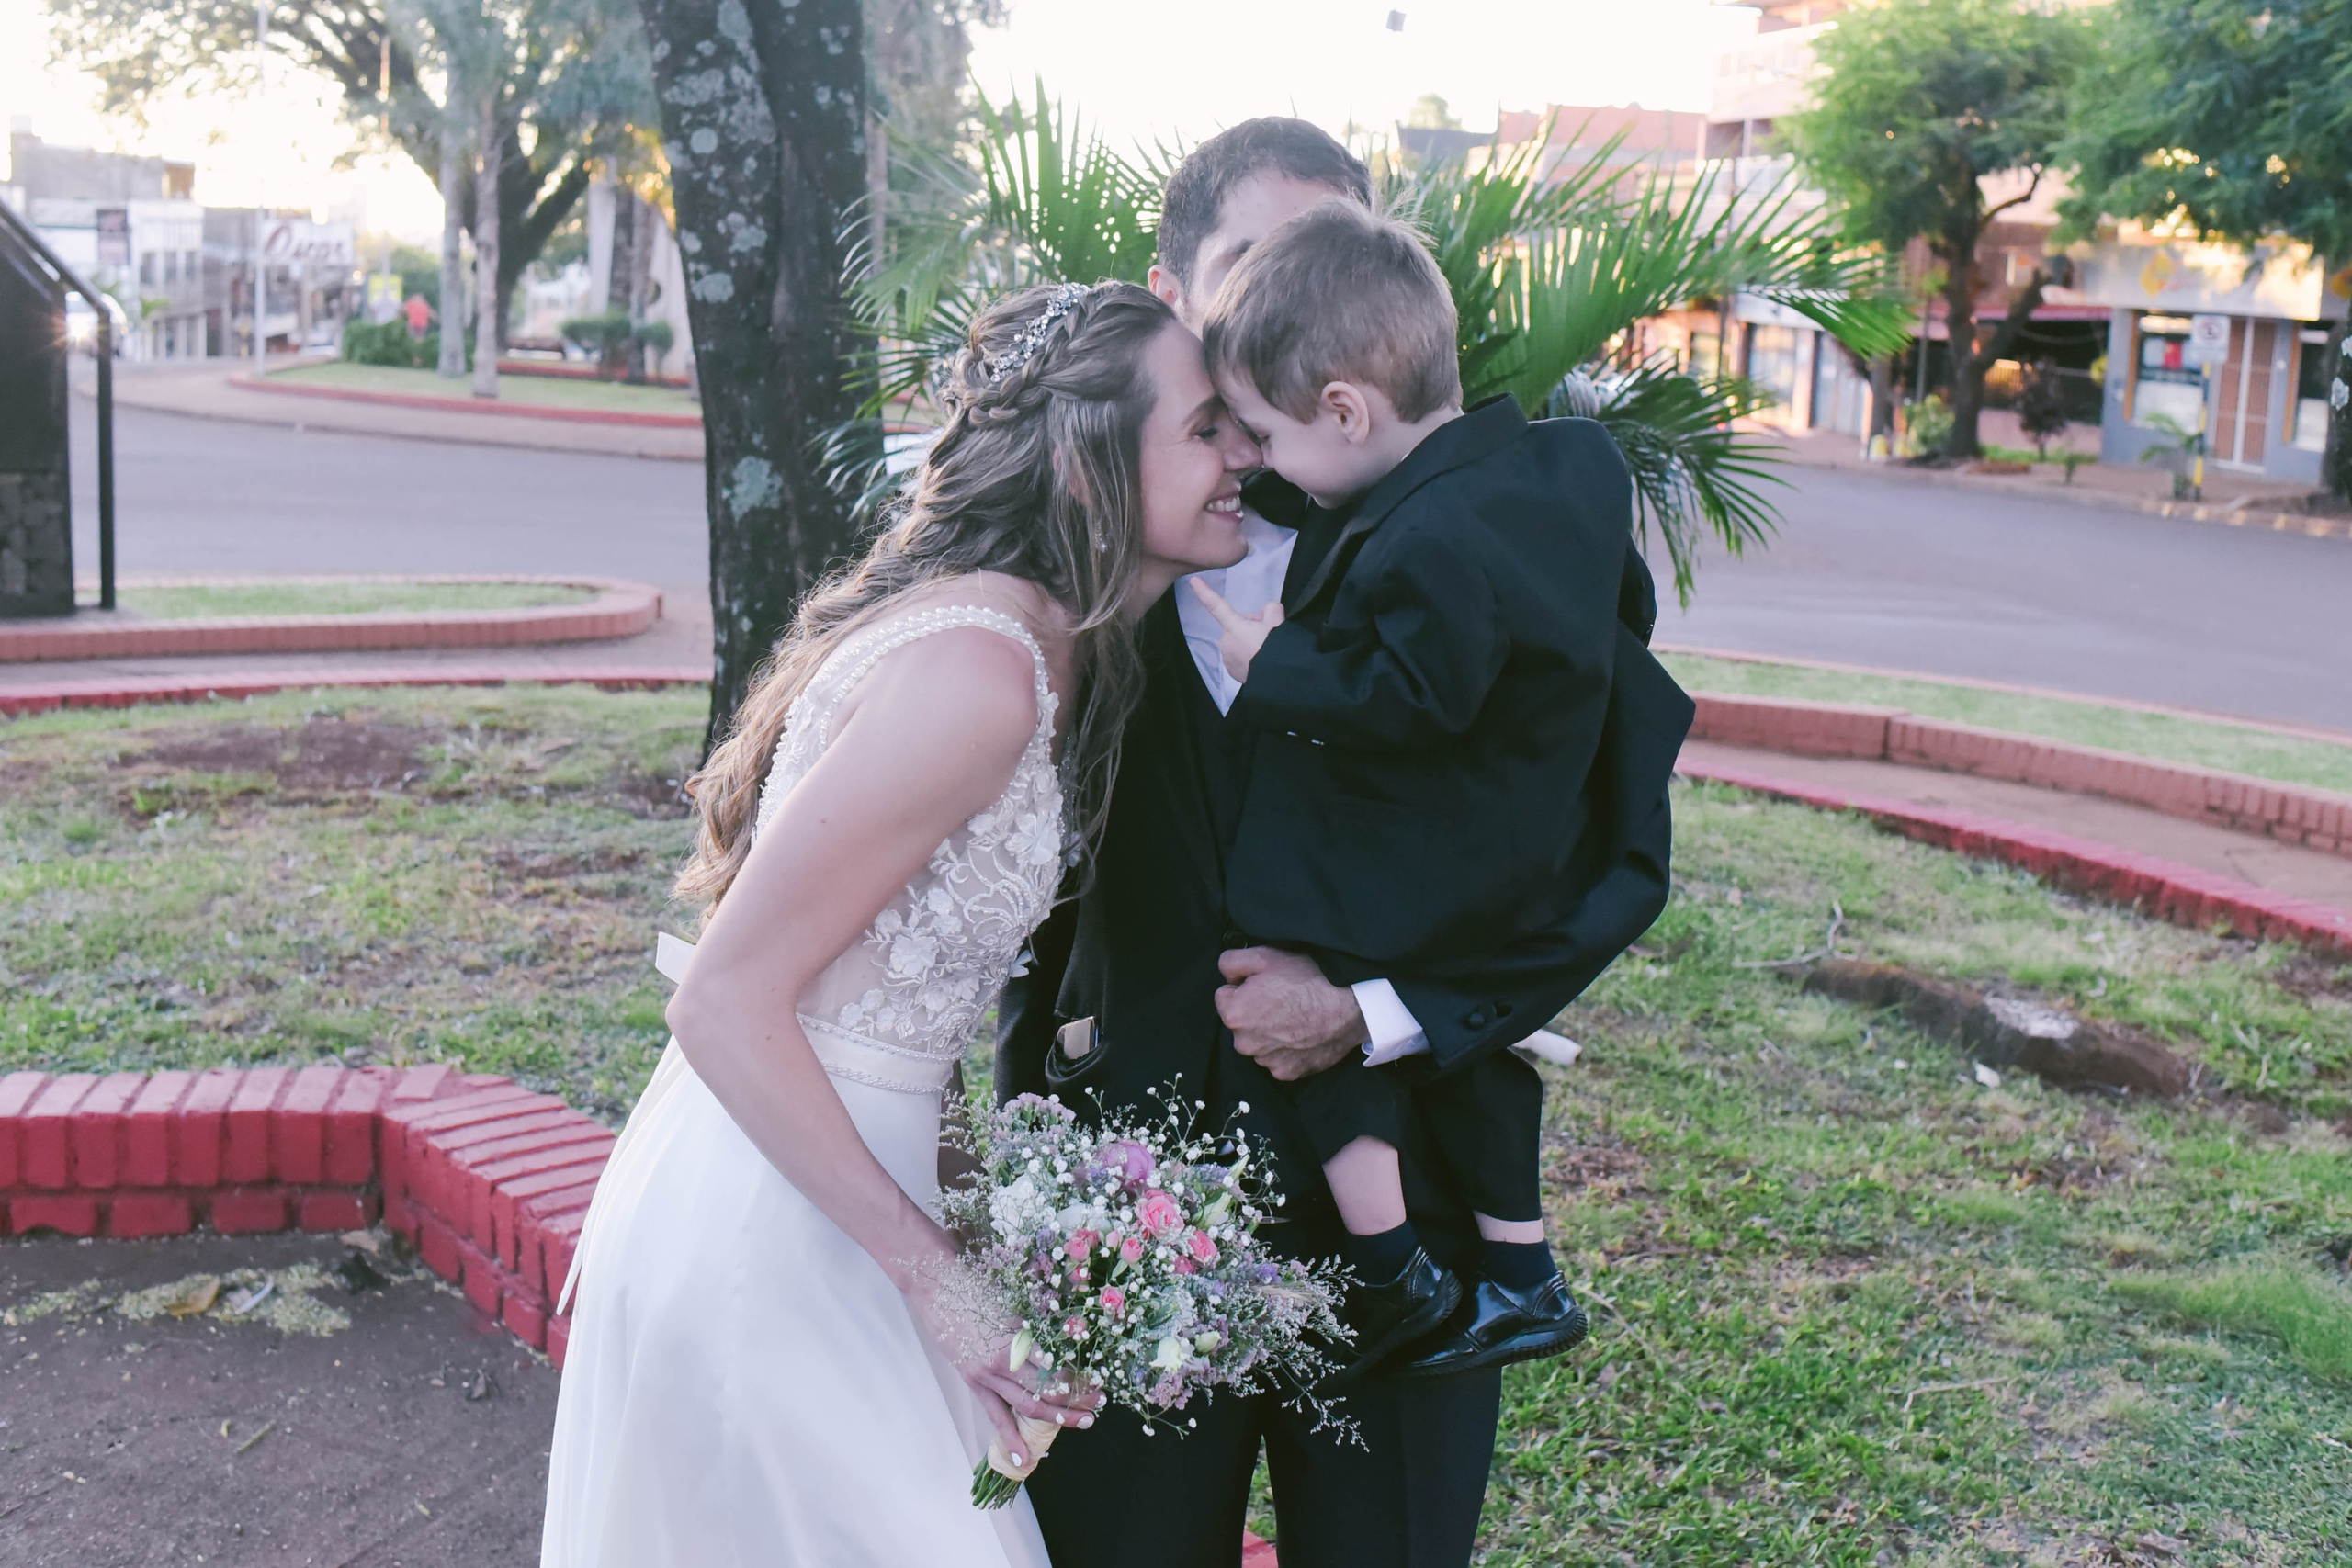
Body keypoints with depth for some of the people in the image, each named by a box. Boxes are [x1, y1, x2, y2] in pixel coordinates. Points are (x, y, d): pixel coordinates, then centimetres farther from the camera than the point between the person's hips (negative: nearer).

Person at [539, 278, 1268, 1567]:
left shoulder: (1036, 649, 6)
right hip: (765, 1245, -9)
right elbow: (727, 1004, -24)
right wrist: (933, 1270, -19)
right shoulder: (977, 666, -24)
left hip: (822, 1188, 9)